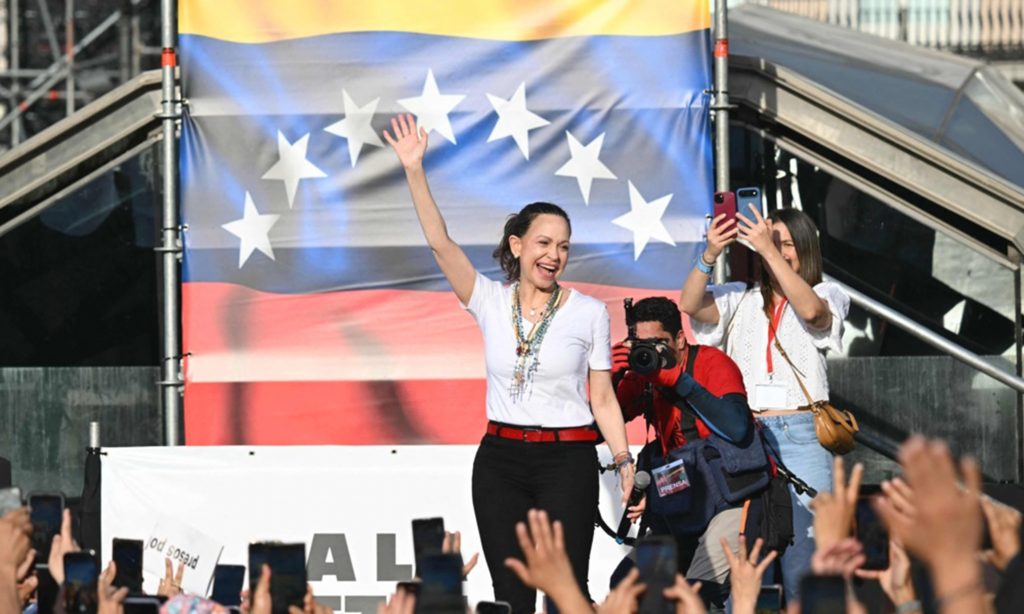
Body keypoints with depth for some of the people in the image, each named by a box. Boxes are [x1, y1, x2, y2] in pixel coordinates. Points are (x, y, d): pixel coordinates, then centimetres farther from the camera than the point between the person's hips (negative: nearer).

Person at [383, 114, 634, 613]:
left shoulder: (589, 313, 1)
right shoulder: (491, 302, 4)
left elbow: (602, 399, 3)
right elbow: (441, 244, -7)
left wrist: (624, 461, -7)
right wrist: (414, 173, -17)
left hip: (567, 460, -2)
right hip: (500, 459, 2)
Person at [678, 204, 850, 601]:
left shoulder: (826, 296, 10)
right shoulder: (741, 299, 16)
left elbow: (810, 309, -14)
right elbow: (690, 304, -1)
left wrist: (769, 249, -19)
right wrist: (710, 254, -17)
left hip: (801, 437, -2)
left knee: (803, 558, -7)